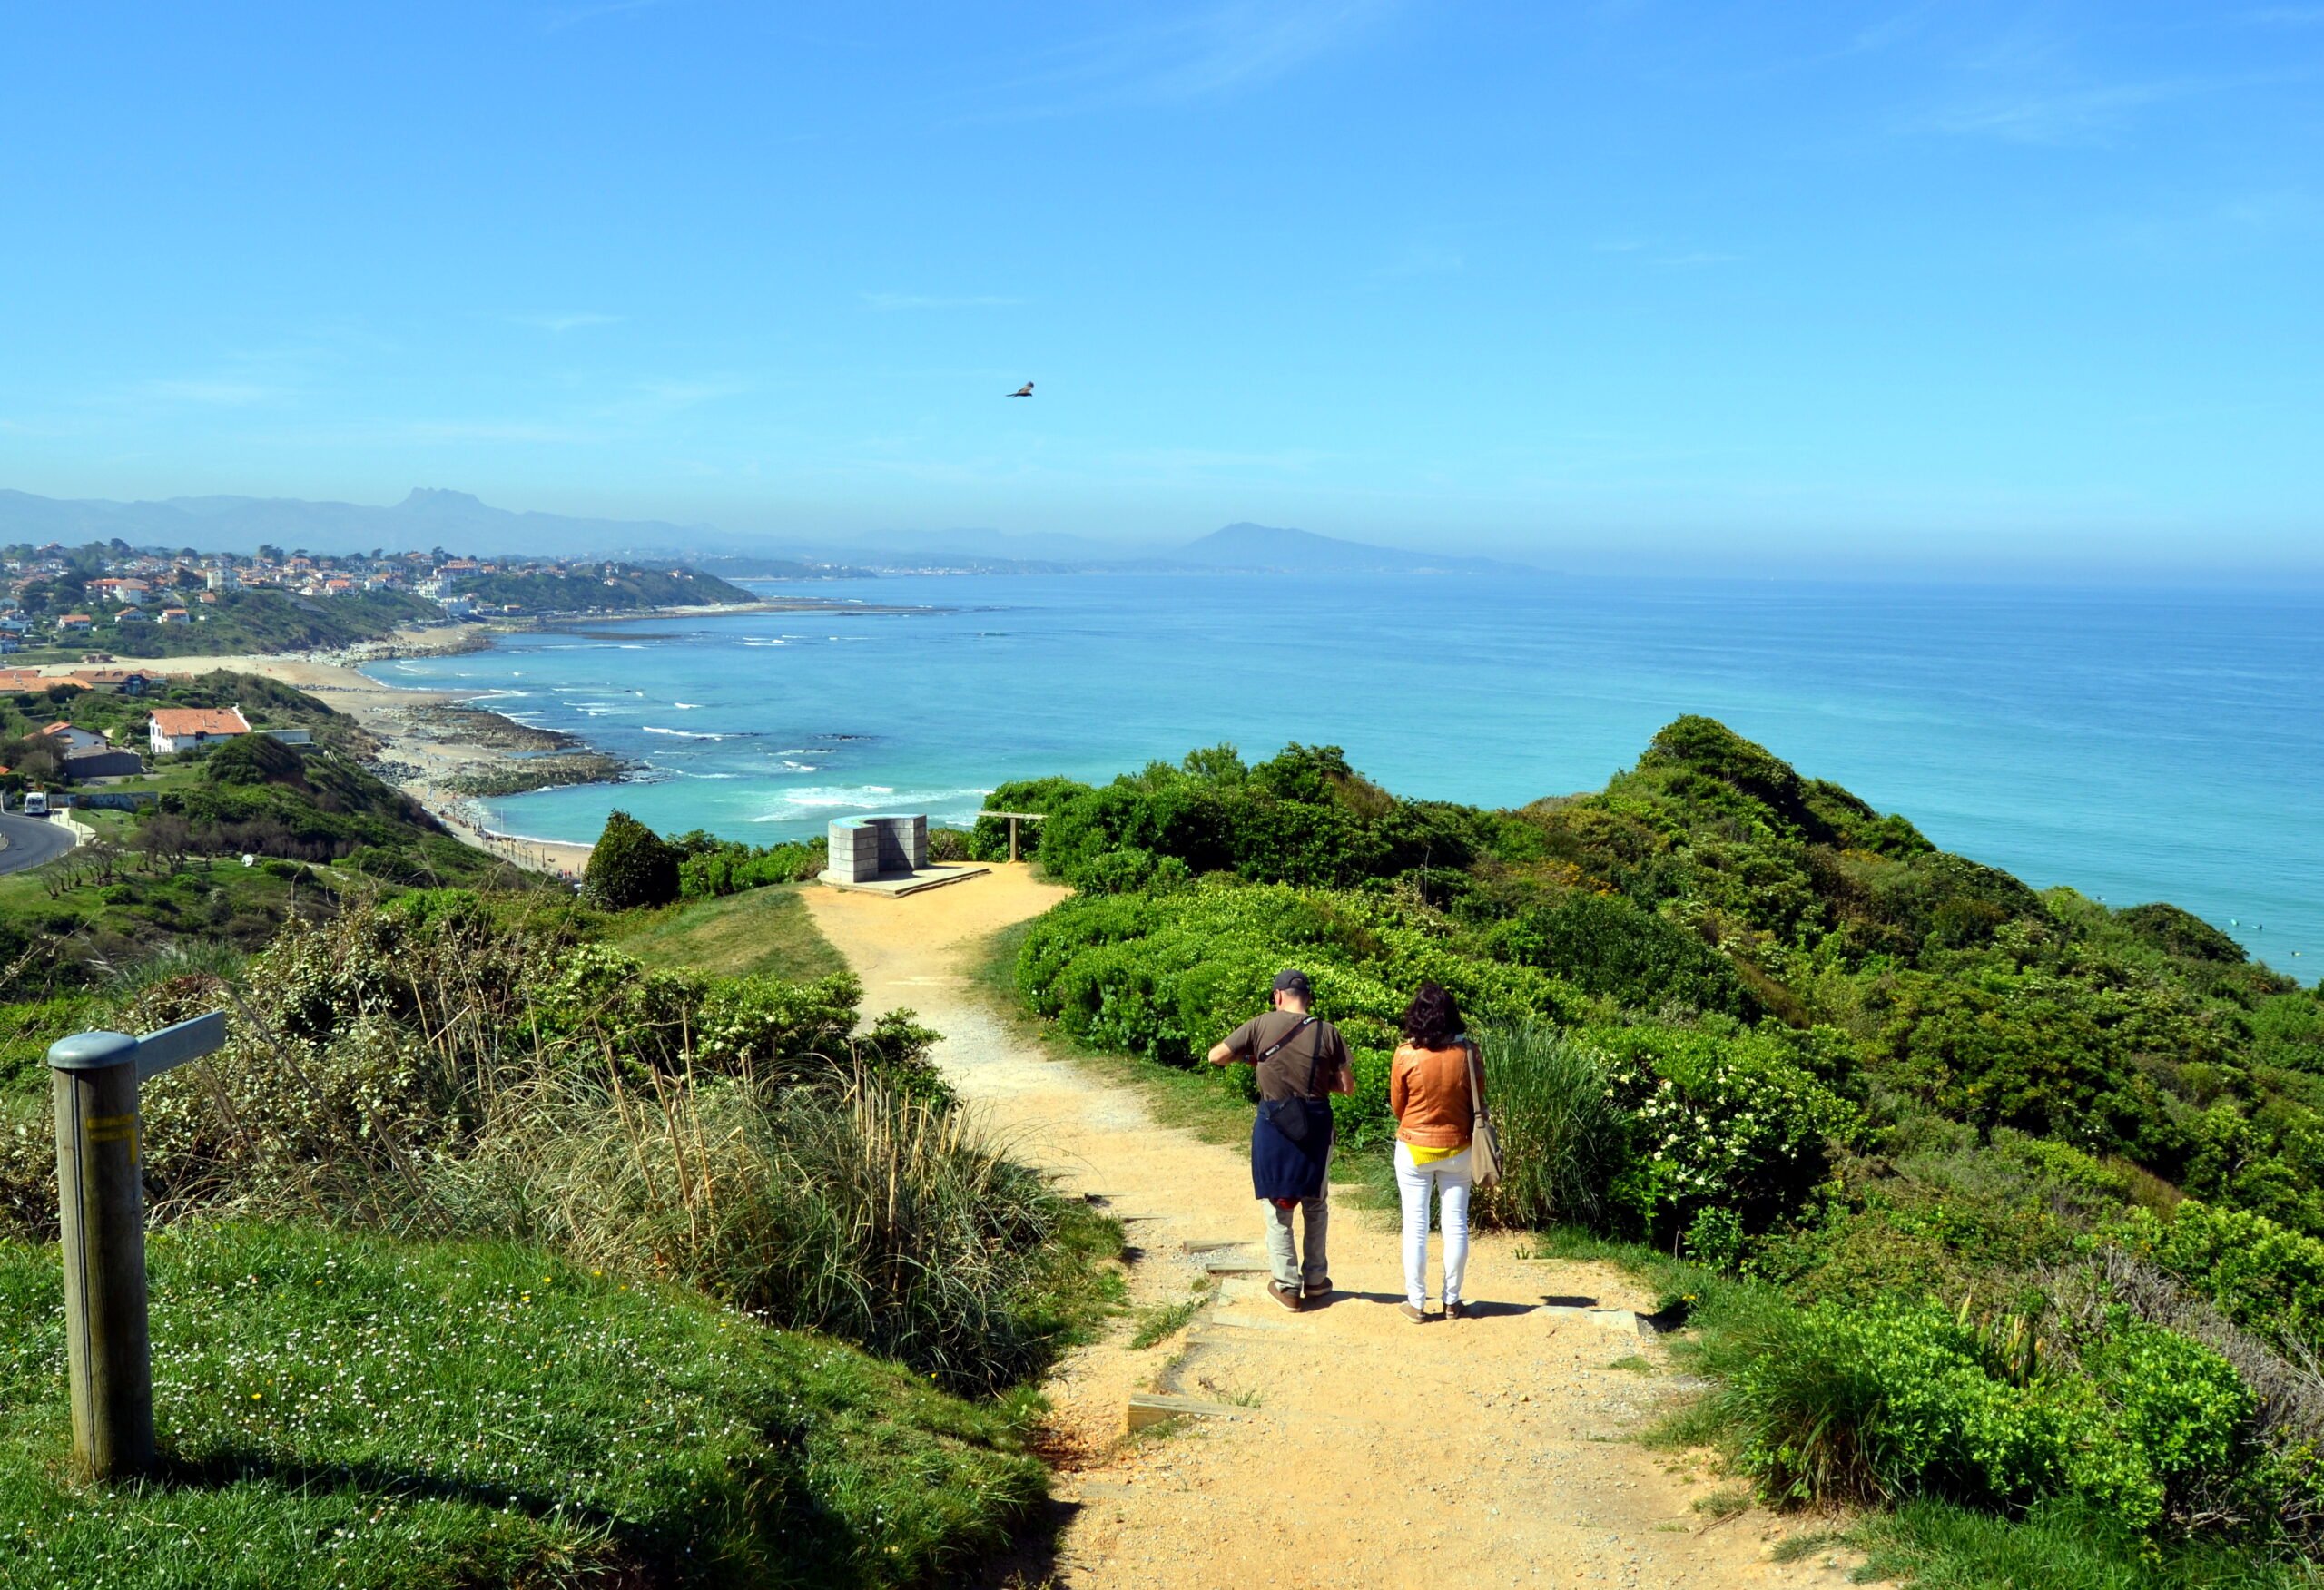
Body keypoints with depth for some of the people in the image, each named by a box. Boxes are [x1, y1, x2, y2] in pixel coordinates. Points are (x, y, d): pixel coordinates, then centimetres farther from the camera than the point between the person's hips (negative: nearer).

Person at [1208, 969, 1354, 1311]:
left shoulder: (1262, 1026, -6)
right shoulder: (1328, 1032, -2)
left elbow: (1216, 1056, 0)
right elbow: (1348, 1086, 0)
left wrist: (1249, 1056, 17)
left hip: (1274, 1126, -2)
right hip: (1316, 1126, 2)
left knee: (1278, 1208, 10)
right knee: (1316, 1206, 19)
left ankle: (1287, 1285, 12)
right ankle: (1316, 1279, 27)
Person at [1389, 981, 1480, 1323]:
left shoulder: (1406, 1055, -16)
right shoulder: (1467, 1052, -11)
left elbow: (1397, 1107, -3)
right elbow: (1478, 1101, 1)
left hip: (1414, 1149, -2)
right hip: (1457, 1149, 2)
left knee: (1415, 1227, 7)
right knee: (1456, 1224, 11)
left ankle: (1416, 1303, 12)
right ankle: (1452, 1301, 19)